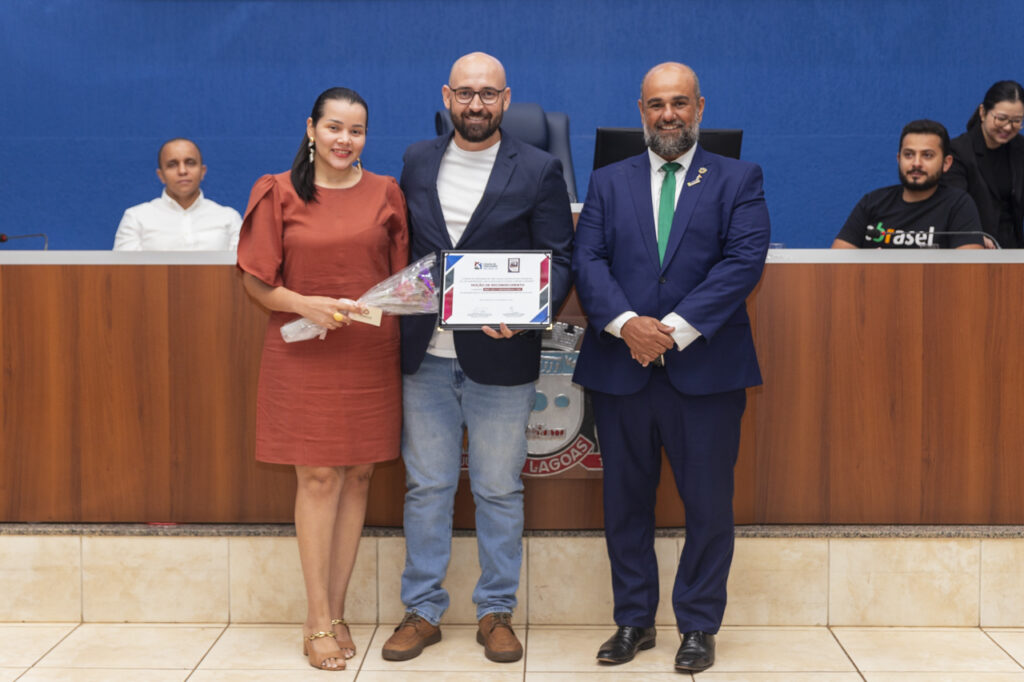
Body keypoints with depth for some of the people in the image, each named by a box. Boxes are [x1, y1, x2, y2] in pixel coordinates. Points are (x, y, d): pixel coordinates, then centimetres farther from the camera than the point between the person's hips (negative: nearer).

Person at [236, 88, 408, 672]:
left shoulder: (386, 193, 7)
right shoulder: (280, 194, 1)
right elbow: (257, 283, 0)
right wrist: (307, 304, -16)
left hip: (372, 354, 3)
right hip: (305, 355, -2)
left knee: (358, 476, 5)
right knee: (318, 477, -3)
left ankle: (336, 613, 17)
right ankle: (319, 621, 7)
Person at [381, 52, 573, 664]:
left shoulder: (539, 170, -1)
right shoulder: (417, 162, 9)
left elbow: (559, 261, -3)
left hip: (500, 357, -2)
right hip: (424, 355, 3)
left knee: (500, 491, 8)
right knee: (426, 487, 10)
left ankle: (497, 613, 22)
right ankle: (423, 611, 22)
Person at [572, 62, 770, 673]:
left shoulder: (738, 180, 6)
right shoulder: (609, 182, 12)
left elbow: (744, 261, -8)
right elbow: (588, 261, 1)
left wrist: (676, 329, -17)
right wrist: (626, 322, -17)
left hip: (706, 369, -2)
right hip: (620, 369, 2)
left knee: (709, 505, 4)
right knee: (626, 503, 10)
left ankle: (698, 626, 20)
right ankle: (634, 620, 25)